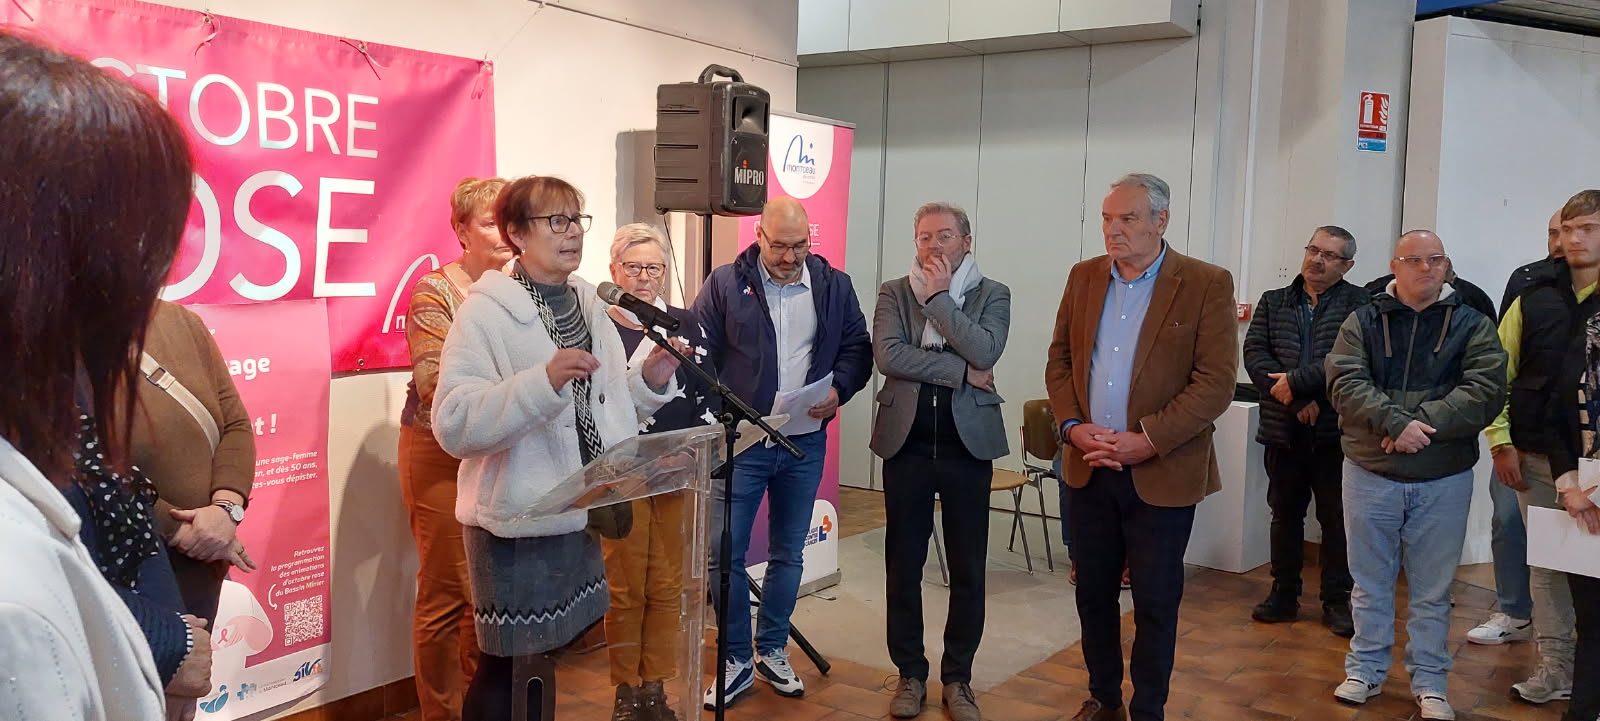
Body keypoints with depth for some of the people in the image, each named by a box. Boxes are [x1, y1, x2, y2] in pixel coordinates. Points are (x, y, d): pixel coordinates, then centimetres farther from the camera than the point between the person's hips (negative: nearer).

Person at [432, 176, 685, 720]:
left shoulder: (589, 304, 9)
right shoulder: (485, 311, -11)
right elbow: (454, 425, -22)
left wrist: (649, 381, -3)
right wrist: (545, 381, -32)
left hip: (581, 513, 6)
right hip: (516, 520, -6)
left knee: (552, 656, 18)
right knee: (507, 667, 6)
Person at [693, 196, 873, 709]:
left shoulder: (834, 285, 3)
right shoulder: (725, 284, -4)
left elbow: (857, 349, 9)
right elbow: (700, 356, -2)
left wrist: (839, 389, -11)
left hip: (805, 441, 2)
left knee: (788, 554, 13)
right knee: (725, 555, -1)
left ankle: (772, 652, 29)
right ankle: (738, 659, 15)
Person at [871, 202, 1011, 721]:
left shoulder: (992, 294, 4)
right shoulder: (893, 292, 5)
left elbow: (985, 353, -15)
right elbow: (888, 355, -12)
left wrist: (940, 296, -12)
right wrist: (961, 372, -14)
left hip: (967, 445, 0)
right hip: (906, 444, 1)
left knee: (968, 571, 6)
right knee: (903, 566, 8)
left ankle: (958, 678, 21)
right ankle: (910, 673, 23)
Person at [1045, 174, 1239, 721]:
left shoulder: (1206, 285, -8)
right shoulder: (1084, 277, 7)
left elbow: (1216, 382, -12)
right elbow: (1060, 358, 10)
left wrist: (1147, 440, -18)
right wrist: (1072, 425, -7)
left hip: (1162, 473, -4)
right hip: (1088, 468, 4)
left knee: (1155, 601, 7)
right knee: (1093, 592, 14)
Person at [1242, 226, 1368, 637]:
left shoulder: (1359, 305, -3)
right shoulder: (1273, 302, 9)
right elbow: (1254, 354, -3)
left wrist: (1295, 382, -15)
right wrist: (1298, 401, -13)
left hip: (1336, 432, -3)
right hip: (1283, 430, 4)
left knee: (1337, 518, 5)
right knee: (1285, 514, 13)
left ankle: (1338, 601, 17)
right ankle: (1284, 594, 24)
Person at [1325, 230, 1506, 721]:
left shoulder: (1473, 326, 1)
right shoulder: (1363, 322, 3)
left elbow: (1486, 391, -12)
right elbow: (1345, 383, -10)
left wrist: (1421, 425, -21)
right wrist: (1396, 423, -24)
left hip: (1444, 480, 0)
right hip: (1370, 473, 1)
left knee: (1432, 590, 9)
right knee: (1370, 583, 12)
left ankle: (1429, 681, 23)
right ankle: (1366, 670, 25)